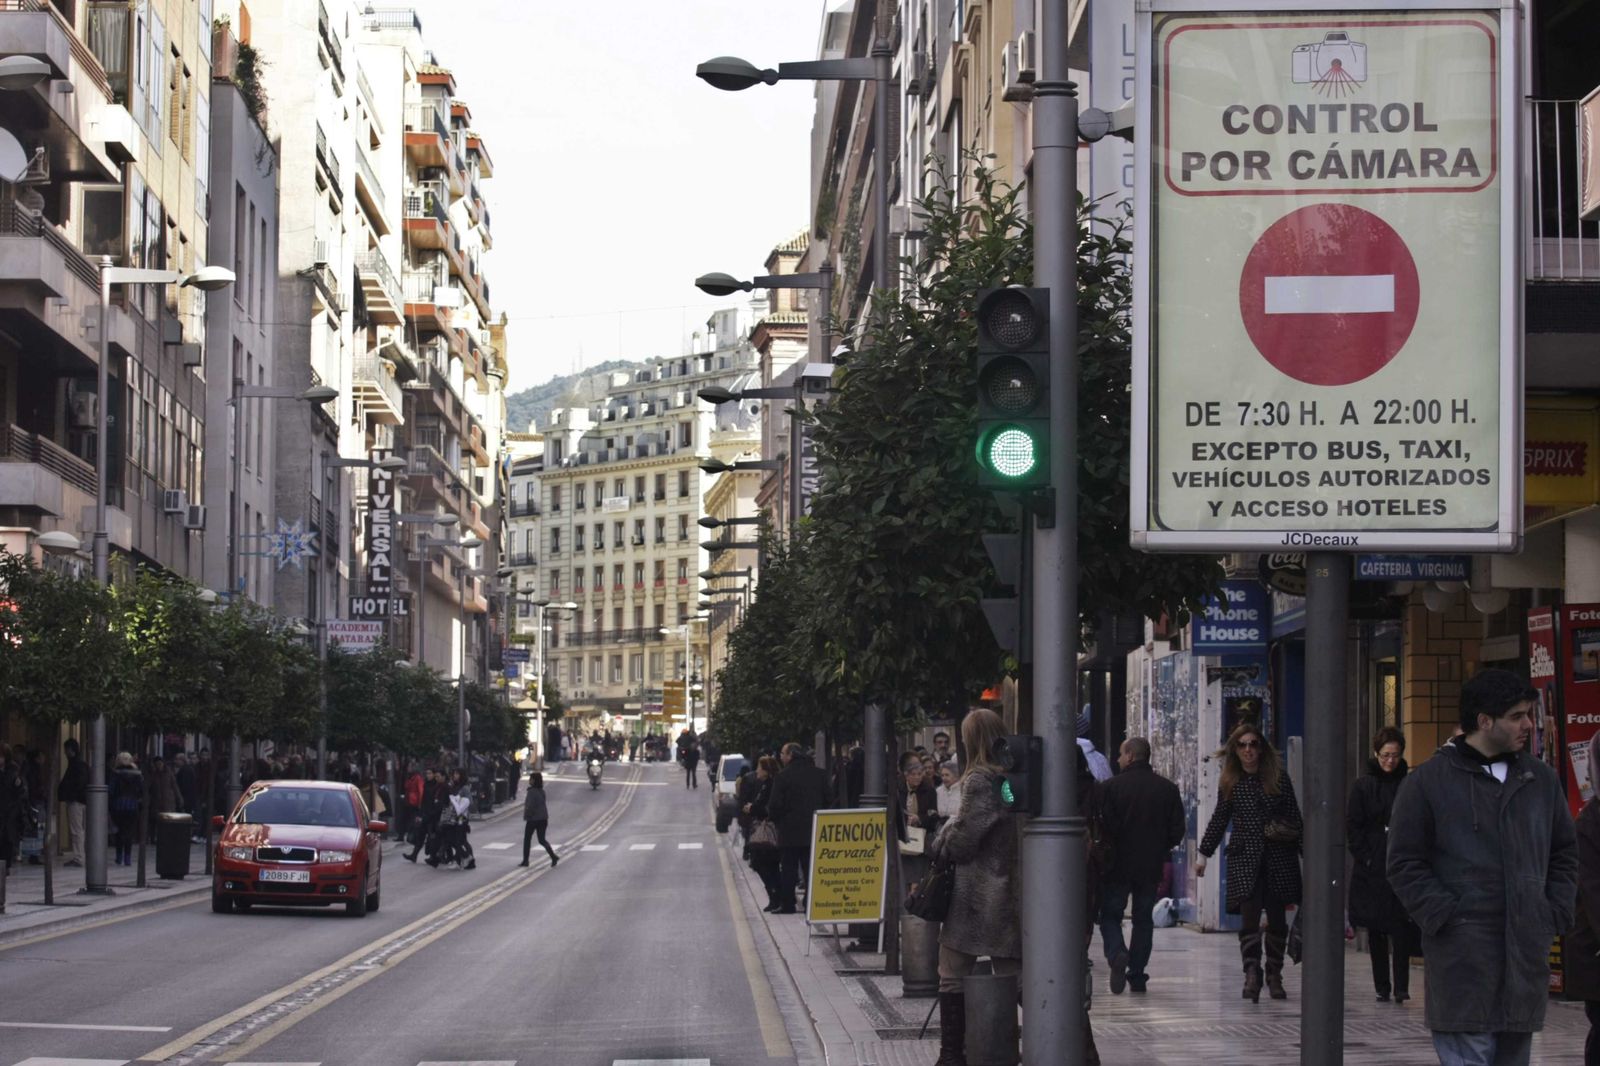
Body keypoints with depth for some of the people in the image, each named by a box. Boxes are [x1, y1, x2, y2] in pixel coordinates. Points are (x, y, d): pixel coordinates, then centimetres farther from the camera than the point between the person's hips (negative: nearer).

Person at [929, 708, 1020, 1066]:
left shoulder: (979, 780, -14)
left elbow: (962, 838, -15)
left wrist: (940, 844, 4)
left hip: (976, 893, -7)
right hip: (1013, 890, 7)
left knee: (953, 978, 3)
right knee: (1012, 976, 8)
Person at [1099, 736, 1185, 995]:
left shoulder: (1111, 787, -9)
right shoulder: (1168, 789, 3)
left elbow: (1104, 826, -13)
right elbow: (1177, 829, 3)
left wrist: (1106, 849, 5)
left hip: (1118, 865, -3)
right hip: (1151, 867, 3)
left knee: (1110, 915, 8)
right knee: (1143, 919, 12)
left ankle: (1117, 953, -20)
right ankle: (1137, 976, 11)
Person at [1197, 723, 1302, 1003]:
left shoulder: (1279, 777, 4)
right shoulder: (1230, 782, 7)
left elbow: (1294, 817, 7)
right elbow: (1219, 820, 15)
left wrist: (1304, 851, 3)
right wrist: (1204, 855, 15)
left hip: (1279, 857, 0)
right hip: (1244, 857, 0)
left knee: (1277, 920, 6)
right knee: (1249, 919, -13)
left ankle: (1274, 976, 16)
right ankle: (1252, 974, -21)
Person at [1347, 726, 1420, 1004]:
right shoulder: (1364, 786, 4)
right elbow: (1352, 826, 3)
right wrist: (1365, 858, -6)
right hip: (1372, 870, 1)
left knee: (1401, 927, -10)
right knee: (1376, 929, 6)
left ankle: (1401, 986, -8)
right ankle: (1382, 986, 13)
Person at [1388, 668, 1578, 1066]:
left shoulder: (1541, 780, 13)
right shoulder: (1428, 781, -2)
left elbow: (1565, 852, 21)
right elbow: (1405, 864, -2)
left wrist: (1556, 910, 7)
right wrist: (1443, 915, -11)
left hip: (1528, 950, 5)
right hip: (1462, 953, -5)